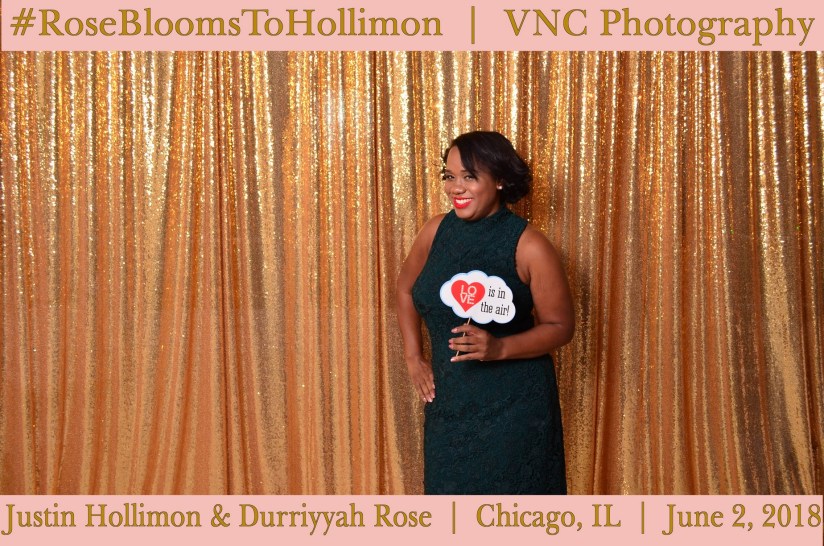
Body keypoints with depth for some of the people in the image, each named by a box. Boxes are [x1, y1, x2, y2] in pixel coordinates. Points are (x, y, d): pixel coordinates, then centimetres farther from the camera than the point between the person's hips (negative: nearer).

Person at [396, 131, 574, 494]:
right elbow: (405, 289, 19)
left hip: (512, 408, -4)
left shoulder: (528, 246, -13)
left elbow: (560, 326, -7)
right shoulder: (436, 231, 2)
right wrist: (413, 358, 10)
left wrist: (499, 348, -23)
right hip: (449, 402, 5)